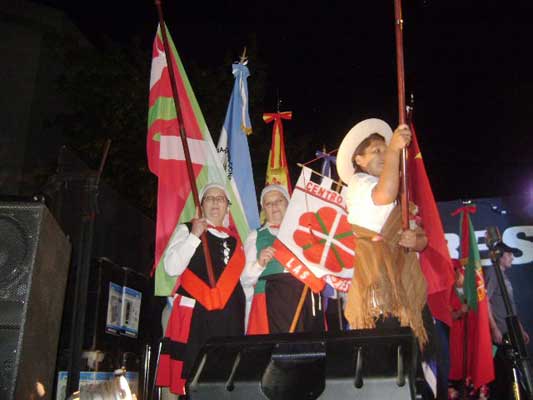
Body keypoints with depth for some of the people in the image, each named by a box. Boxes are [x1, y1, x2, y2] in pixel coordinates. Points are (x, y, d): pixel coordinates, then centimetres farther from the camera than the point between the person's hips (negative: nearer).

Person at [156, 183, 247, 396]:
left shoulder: (235, 240, 20)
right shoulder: (187, 230, 7)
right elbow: (172, 268, -8)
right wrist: (194, 236, -10)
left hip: (230, 317, 4)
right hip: (195, 315, -4)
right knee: (193, 376, -9)